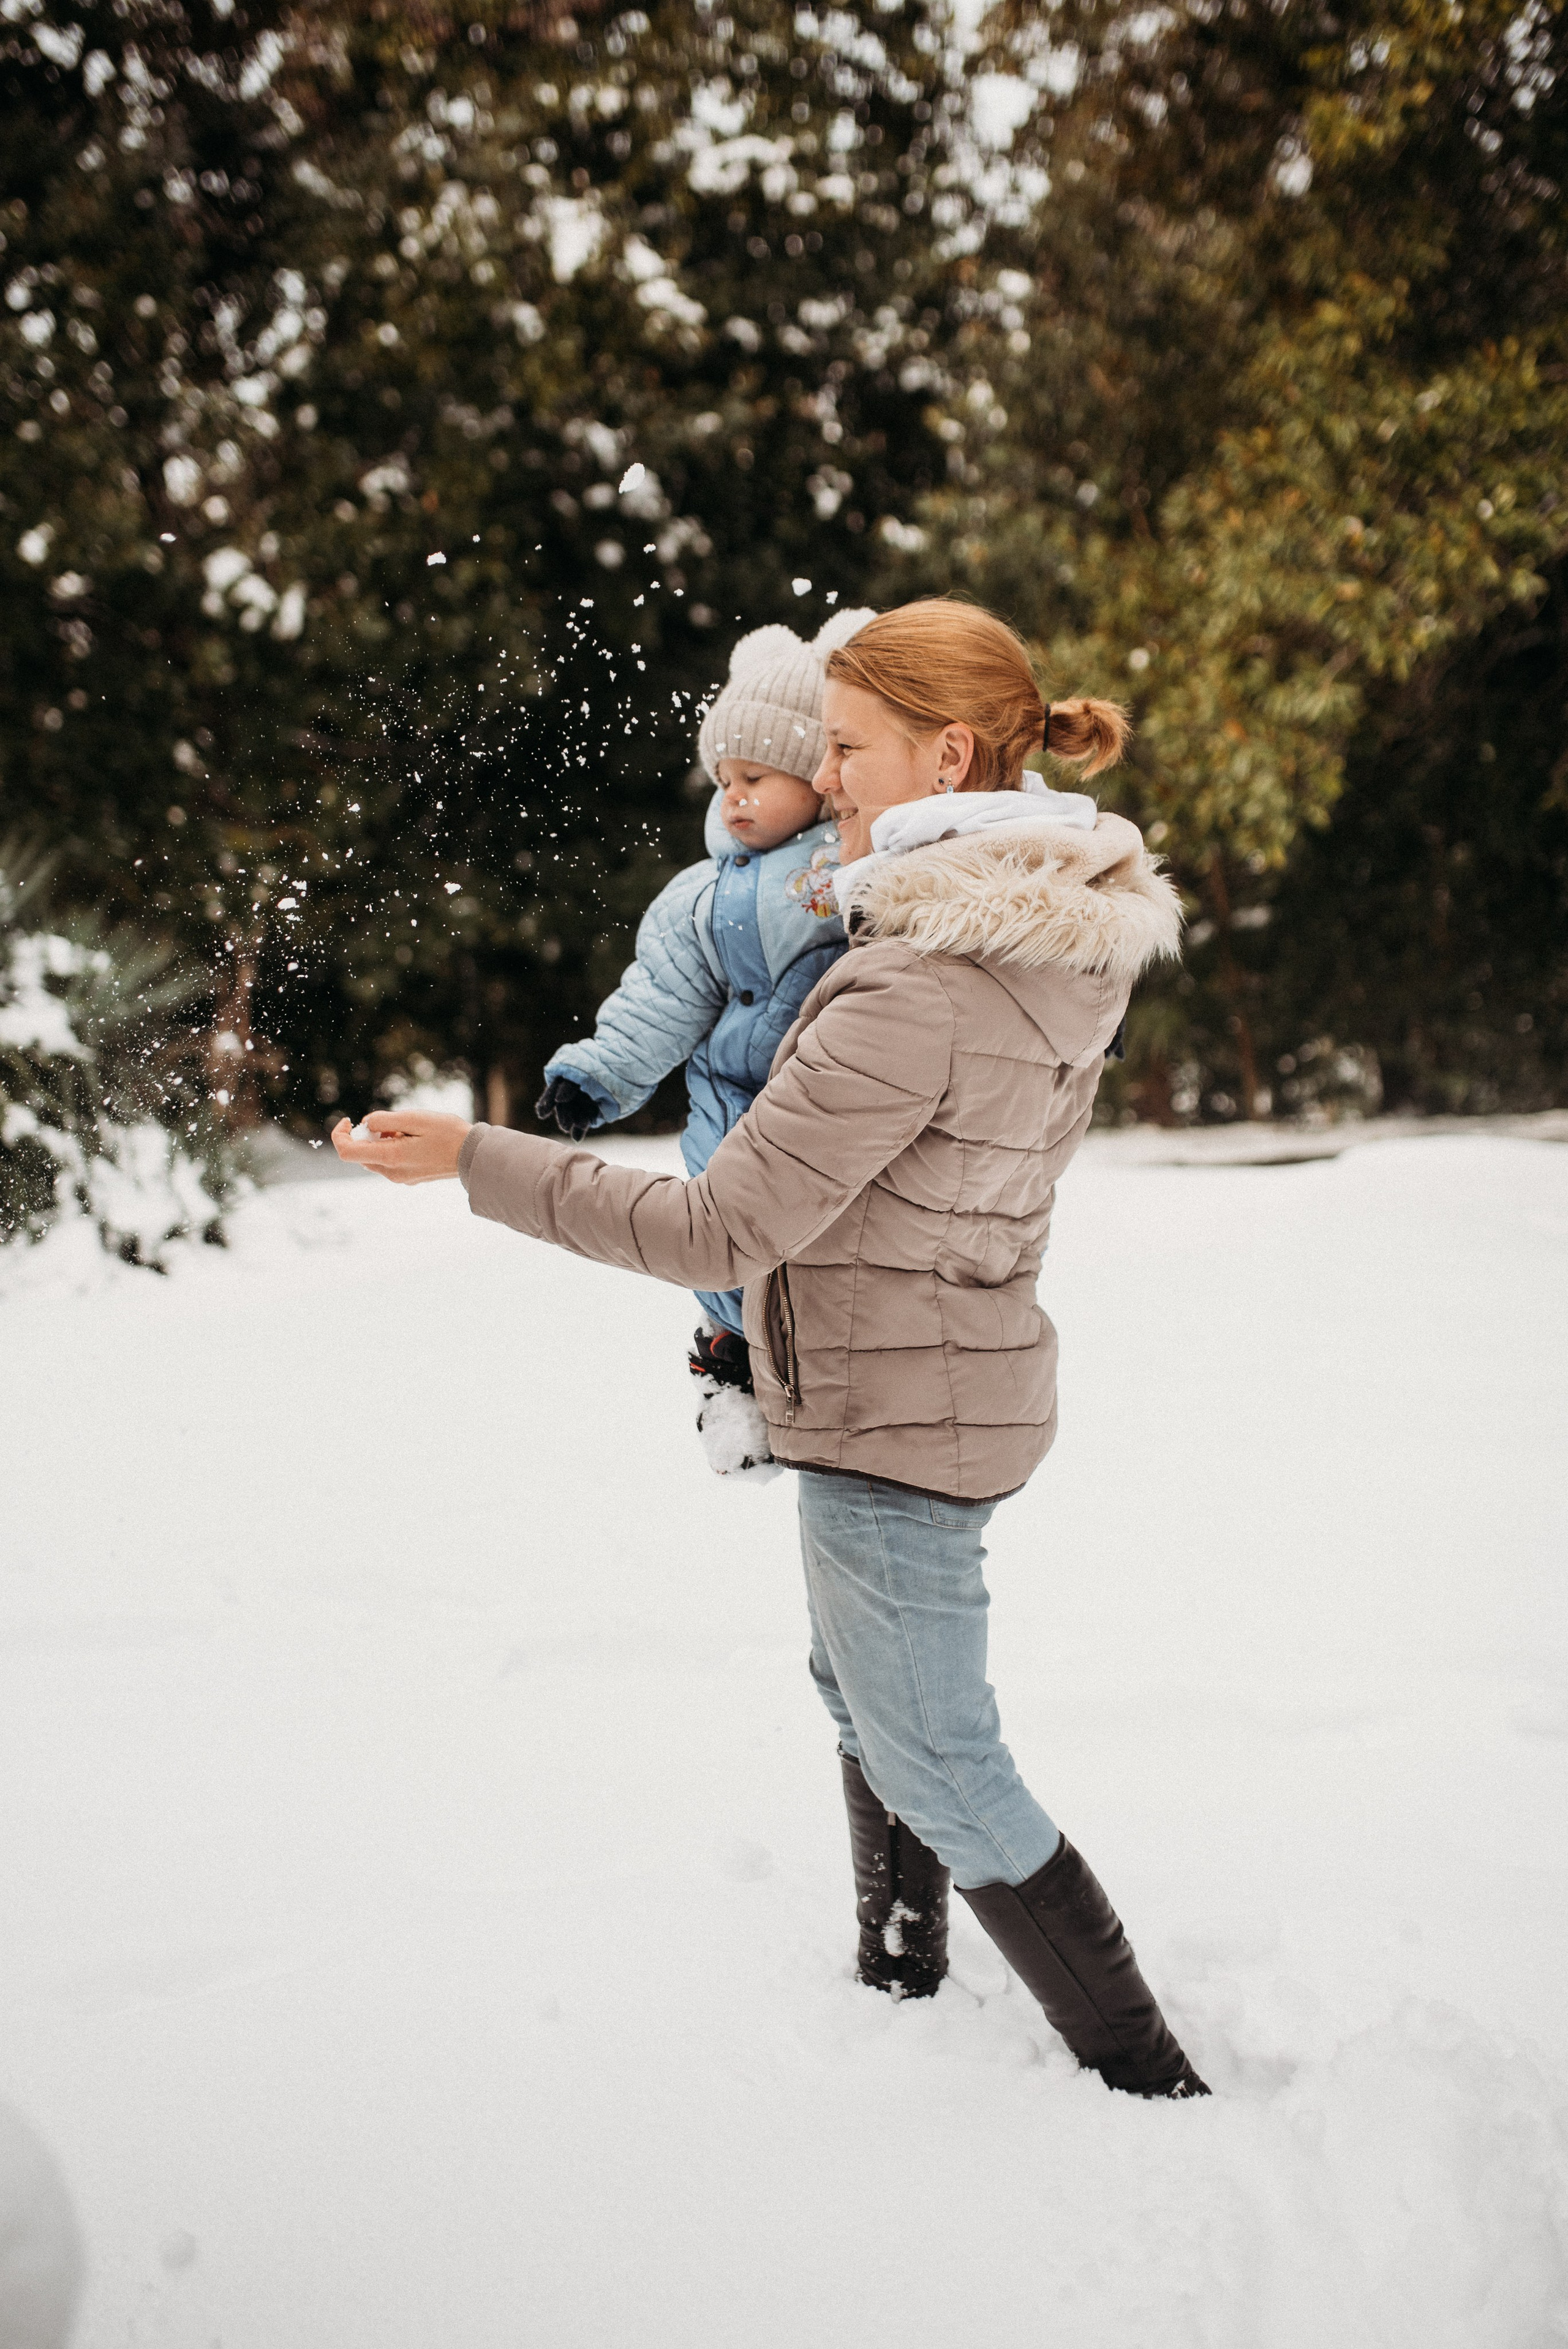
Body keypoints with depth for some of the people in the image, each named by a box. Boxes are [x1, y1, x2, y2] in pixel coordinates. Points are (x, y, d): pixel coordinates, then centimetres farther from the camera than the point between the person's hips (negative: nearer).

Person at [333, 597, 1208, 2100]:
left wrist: (478, 1162, -22)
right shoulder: (1061, 937, -1)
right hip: (968, 1371, 10)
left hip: (892, 1417, -9)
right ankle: (900, 1975, 47)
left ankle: (1150, 2085, 12)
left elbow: (719, 1232, -27)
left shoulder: (916, 987, -30)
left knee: (937, 1769, 3)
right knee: (859, 1686, 28)